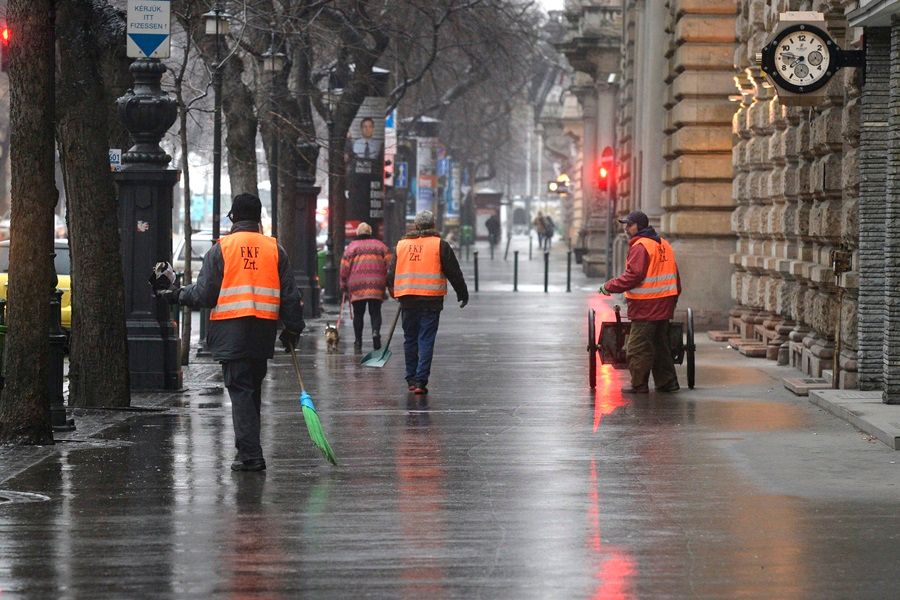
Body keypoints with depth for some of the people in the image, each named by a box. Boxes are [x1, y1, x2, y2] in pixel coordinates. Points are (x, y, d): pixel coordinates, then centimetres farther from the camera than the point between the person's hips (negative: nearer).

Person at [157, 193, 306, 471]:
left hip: (231, 331, -3)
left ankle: (250, 455, -9)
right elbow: (290, 295, 8)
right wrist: (293, 328, 16)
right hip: (264, 332, 3)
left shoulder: (220, 249, -2)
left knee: (240, 390, -2)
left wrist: (178, 295, 15)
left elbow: (204, 294, -3)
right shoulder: (274, 248, 6)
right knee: (253, 389, 16)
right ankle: (249, 448, 22)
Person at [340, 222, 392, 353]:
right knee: (375, 312, 5)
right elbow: (389, 265, 4)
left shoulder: (351, 247, 7)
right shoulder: (380, 245, 11)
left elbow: (344, 269, 4)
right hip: (376, 286, 0)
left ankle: (358, 342, 9)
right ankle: (376, 332, -22)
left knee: (358, 314, 8)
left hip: (357, 286, 0)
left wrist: (344, 287, 11)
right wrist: (389, 284, 9)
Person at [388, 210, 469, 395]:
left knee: (410, 339, 14)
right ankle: (420, 381, -10)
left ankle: (411, 379, 20)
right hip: (431, 300, -3)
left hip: (407, 300, 3)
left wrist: (395, 293, 31)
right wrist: (463, 294, 13)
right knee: (426, 340, -3)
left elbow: (391, 275, 15)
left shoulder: (401, 245, 9)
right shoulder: (440, 245, -1)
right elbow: (454, 272, 1)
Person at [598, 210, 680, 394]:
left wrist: (609, 287, -14)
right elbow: (674, 275, 18)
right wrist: (674, 296, 25)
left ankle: (639, 385, -1)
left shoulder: (640, 247, -14)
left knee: (638, 348, -3)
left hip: (646, 307, -9)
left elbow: (633, 275, -22)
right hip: (664, 306, 9)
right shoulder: (664, 244, 14)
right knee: (660, 344, 17)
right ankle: (667, 382, 20)